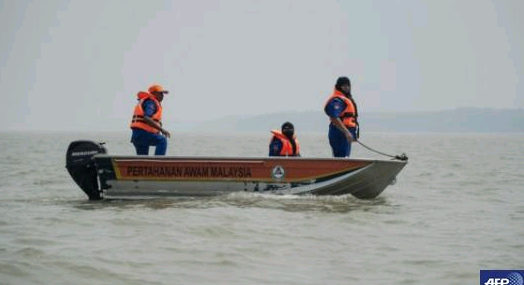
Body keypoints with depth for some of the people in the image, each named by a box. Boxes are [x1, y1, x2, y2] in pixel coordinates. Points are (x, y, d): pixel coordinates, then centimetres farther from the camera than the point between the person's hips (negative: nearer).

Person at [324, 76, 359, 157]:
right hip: (340, 134, -11)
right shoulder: (337, 100, -14)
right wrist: (346, 132, -28)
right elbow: (334, 118, -25)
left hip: (346, 134, 11)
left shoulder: (347, 98, 21)